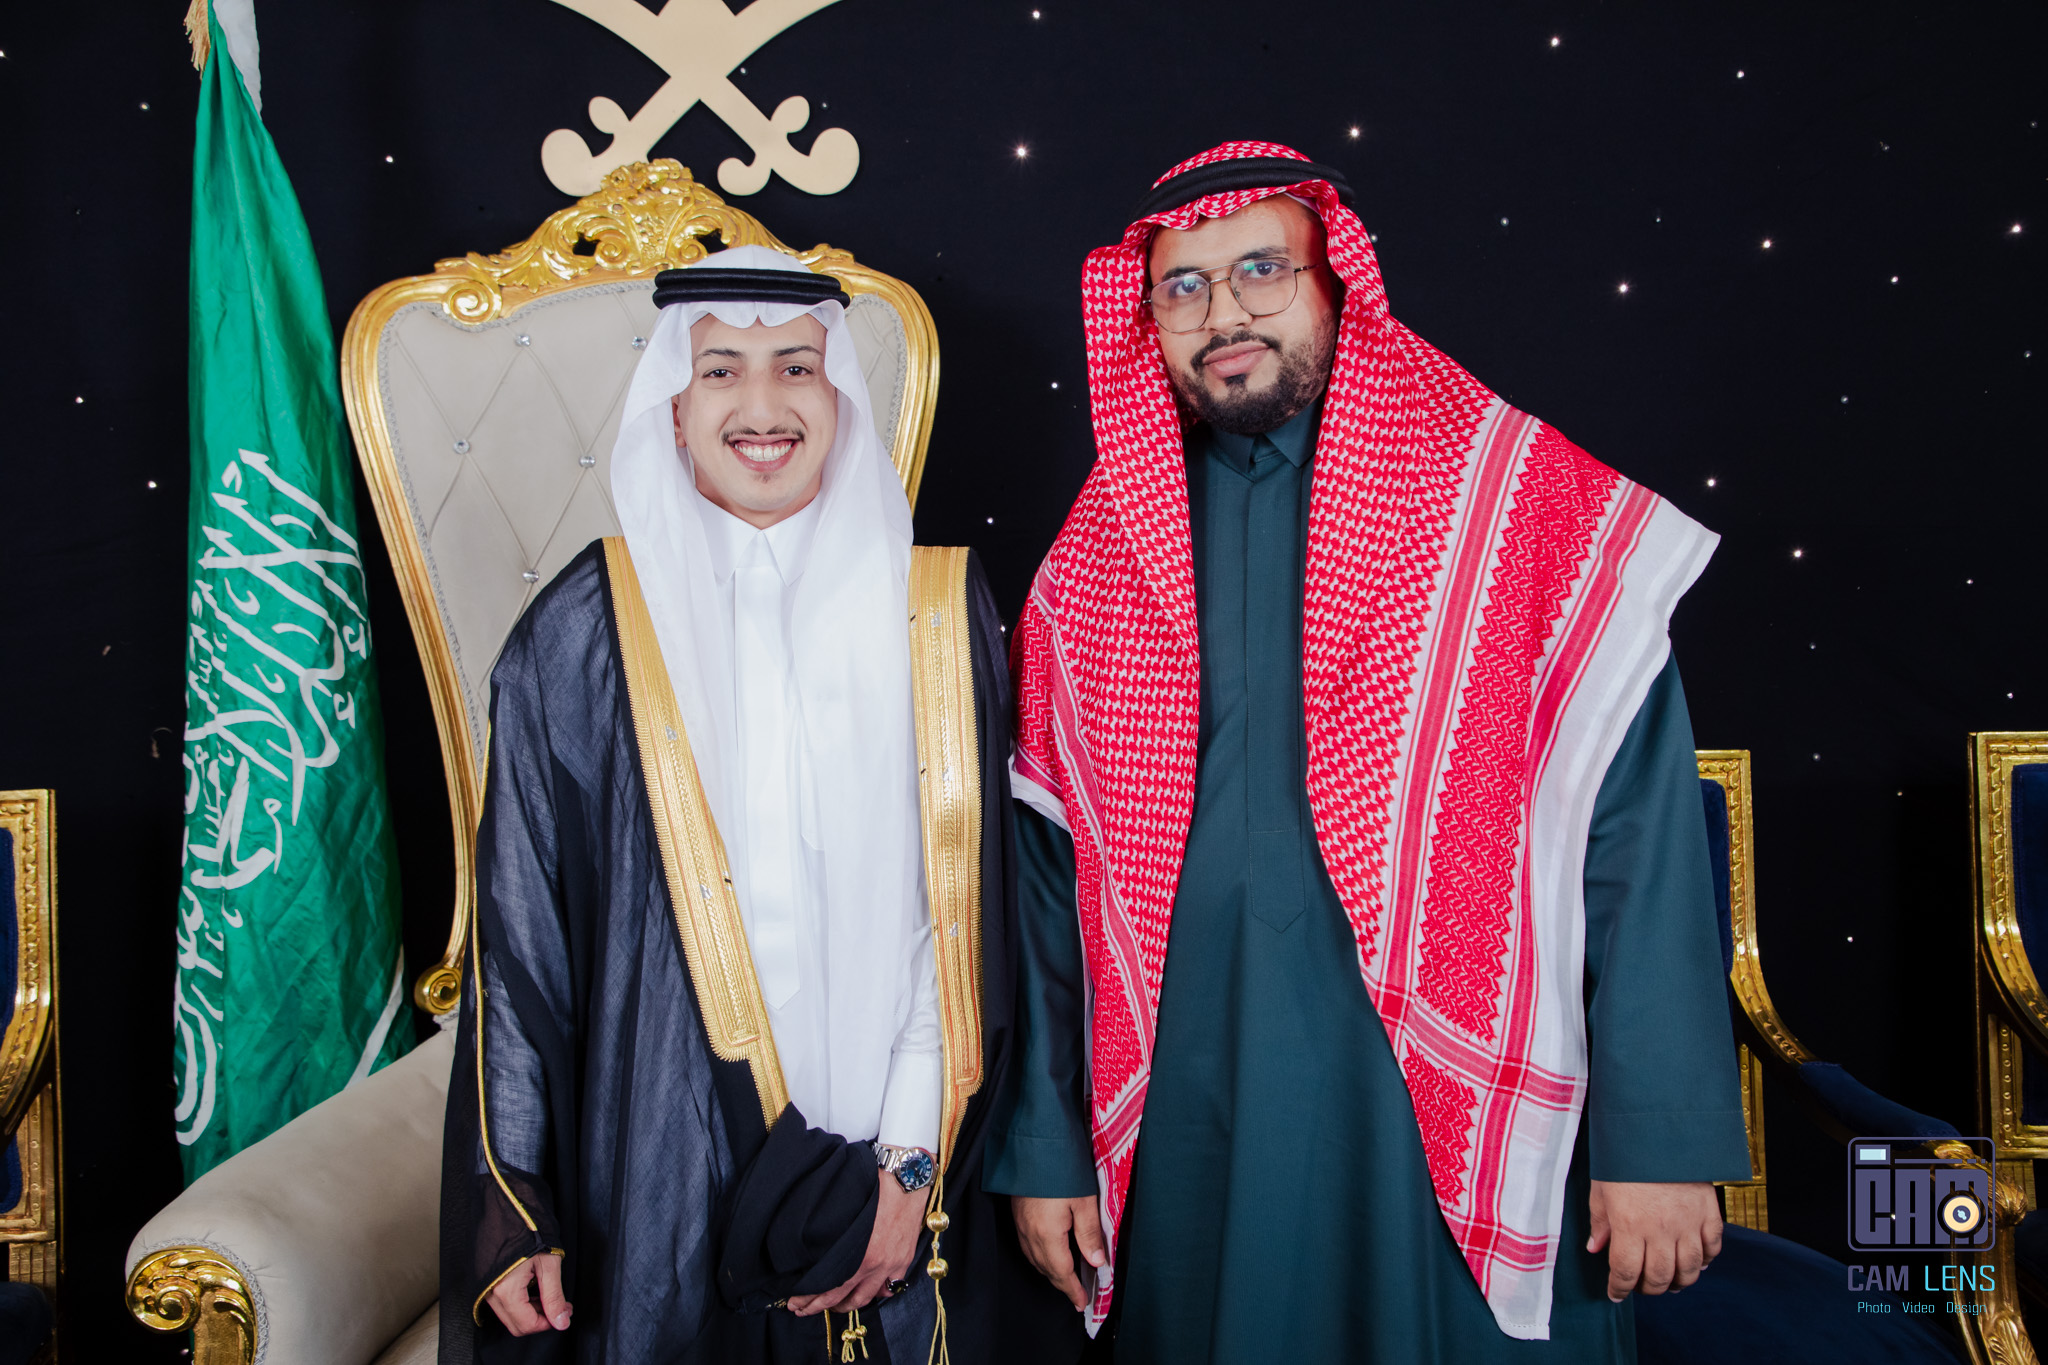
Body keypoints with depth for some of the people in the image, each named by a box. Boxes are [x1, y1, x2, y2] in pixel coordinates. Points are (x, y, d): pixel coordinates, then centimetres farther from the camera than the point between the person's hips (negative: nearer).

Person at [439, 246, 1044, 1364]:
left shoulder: (933, 613, -1)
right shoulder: (584, 631, -3)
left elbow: (966, 908, -2)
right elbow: (515, 936, 0)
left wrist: (914, 1158, -7)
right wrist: (513, 1211, -1)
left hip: (880, 1160, 1)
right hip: (652, 1169, 0)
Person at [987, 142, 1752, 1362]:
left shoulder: (1524, 505, -3)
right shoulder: (1091, 575, 5)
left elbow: (1639, 827, -7)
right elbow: (1052, 873, 7)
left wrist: (1661, 1136, -11)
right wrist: (1046, 1151, 7)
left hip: (1459, 1133, -2)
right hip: (1190, 1143, 2)